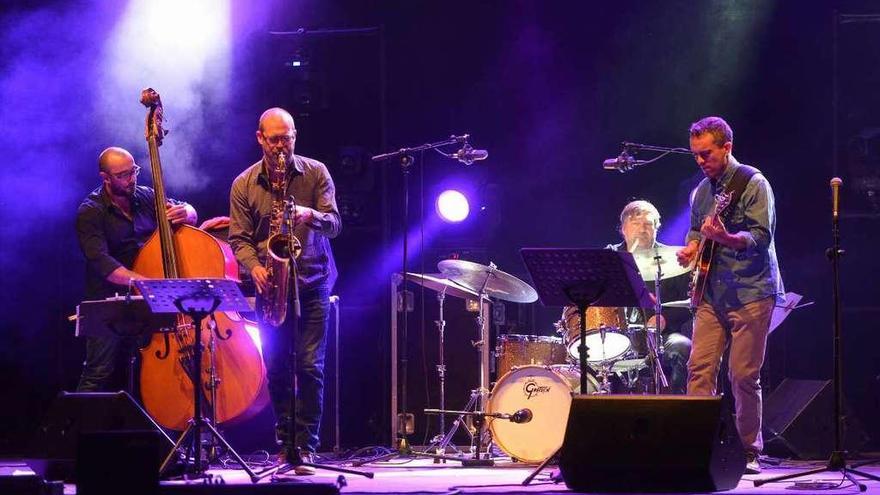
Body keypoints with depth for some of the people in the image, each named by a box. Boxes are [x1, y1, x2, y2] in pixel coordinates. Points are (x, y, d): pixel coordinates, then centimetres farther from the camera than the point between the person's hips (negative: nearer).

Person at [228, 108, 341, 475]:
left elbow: (334, 225, -5)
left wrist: (311, 215, -27)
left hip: (312, 283, -2)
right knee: (276, 368, 4)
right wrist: (254, 266, -17)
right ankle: (285, 443, 14)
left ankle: (305, 446, -3)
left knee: (310, 367, -8)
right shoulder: (244, 184, 2)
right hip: (271, 286, 2)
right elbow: (239, 238, 1)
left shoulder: (316, 173, 0)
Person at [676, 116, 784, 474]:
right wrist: (691, 248, 6)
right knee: (699, 368, -4)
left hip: (751, 292, -6)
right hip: (712, 294, 6)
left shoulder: (753, 183, -7)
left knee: (743, 375, -5)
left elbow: (762, 236, -17)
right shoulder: (702, 192, 14)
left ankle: (749, 452, 6)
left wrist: (725, 238, -34)